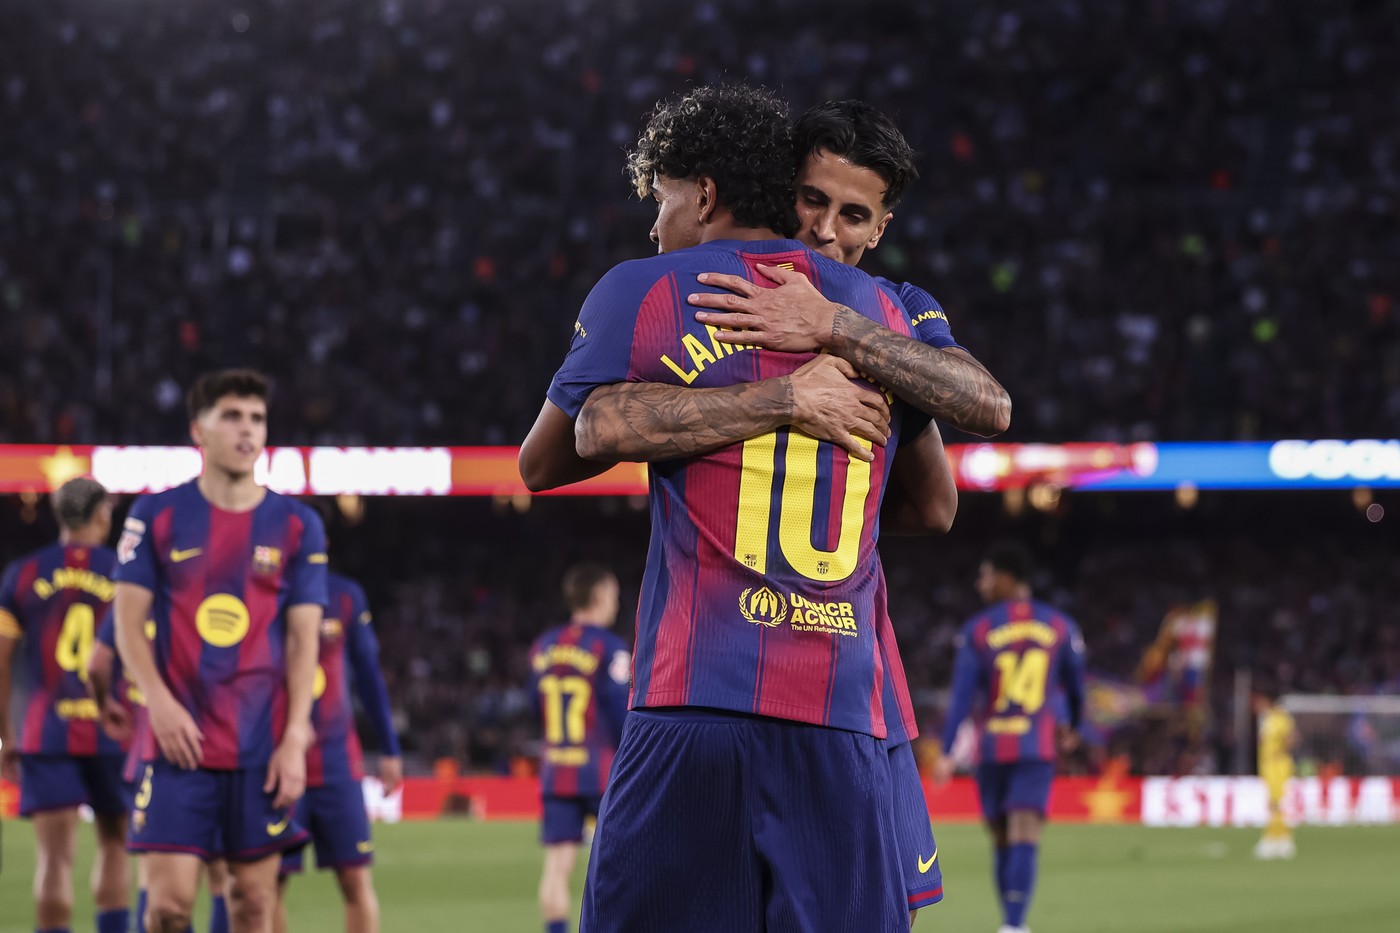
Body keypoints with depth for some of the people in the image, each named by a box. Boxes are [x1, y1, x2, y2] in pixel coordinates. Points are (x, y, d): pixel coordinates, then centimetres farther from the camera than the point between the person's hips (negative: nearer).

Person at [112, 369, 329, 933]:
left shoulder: (297, 526, 6)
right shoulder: (156, 516, 4)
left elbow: (303, 640, 4)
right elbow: (129, 623, 2)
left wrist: (295, 738, -5)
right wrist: (159, 702, -13)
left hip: (264, 746, 1)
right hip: (179, 739, -1)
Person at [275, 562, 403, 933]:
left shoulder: (345, 596, 2)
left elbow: (368, 676, 12)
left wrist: (390, 749, 14)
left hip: (337, 760, 2)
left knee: (356, 879, -1)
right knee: (272, 881, 0)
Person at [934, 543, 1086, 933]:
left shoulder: (978, 630, -2)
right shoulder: (1060, 626, 4)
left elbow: (962, 693, -8)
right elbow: (1075, 683, 14)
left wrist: (947, 754, -10)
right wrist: (1071, 726, 33)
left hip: (992, 746, 0)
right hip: (1038, 747, 0)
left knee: (1003, 841, 13)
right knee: (1025, 839, -10)